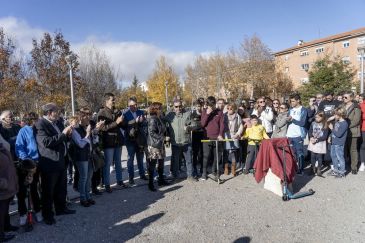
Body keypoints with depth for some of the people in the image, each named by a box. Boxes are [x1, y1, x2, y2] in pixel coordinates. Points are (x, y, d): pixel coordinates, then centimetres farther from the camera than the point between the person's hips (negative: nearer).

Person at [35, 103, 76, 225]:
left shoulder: (55, 123, 12)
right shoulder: (40, 124, -16)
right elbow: (46, 142, -29)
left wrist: (67, 134, 4)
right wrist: (63, 134, -24)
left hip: (60, 160, 9)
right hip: (49, 163, -9)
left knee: (61, 187, 21)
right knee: (48, 190, 6)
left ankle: (61, 208, 38)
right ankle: (47, 215, 22)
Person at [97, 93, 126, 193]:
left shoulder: (116, 112, 9)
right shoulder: (102, 112, -7)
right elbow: (103, 127, -17)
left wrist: (121, 121, -3)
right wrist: (116, 122, -21)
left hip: (118, 140, 6)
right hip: (108, 141, -5)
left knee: (118, 162, 15)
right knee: (107, 164, 3)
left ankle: (119, 180, 27)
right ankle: (107, 185, 12)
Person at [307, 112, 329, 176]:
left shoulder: (325, 125, -5)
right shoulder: (313, 123, 3)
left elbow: (325, 136, -9)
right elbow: (309, 132, 3)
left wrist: (317, 139, -18)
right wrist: (311, 137, -16)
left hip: (320, 143, -3)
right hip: (312, 142, 3)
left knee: (319, 157, 3)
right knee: (312, 156, 7)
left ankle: (319, 170, 16)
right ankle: (313, 169, 20)